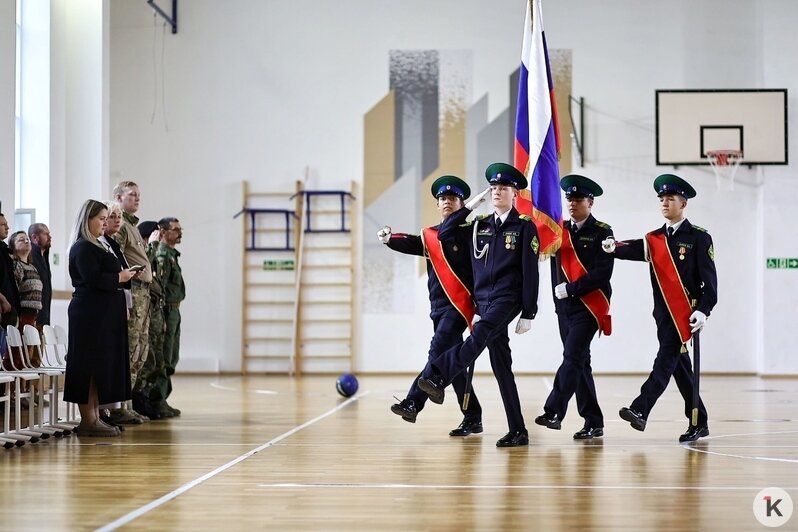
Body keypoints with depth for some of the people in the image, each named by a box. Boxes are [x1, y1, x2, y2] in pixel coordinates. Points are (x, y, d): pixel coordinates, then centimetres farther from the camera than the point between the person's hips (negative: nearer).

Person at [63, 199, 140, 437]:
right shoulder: (82, 248, -11)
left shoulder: (97, 246, 20)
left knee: (102, 364, 10)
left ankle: (94, 418, 13)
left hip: (103, 314, 10)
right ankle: (88, 420, -6)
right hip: (90, 314, -10)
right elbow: (92, 278, -21)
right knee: (90, 365, -8)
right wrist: (119, 277, -11)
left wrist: (125, 276, 8)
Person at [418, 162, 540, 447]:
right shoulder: (479, 226, 15)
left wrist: (528, 314, -8)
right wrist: (468, 208, 9)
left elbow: (530, 272, -4)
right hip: (482, 300, 5)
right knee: (501, 366, 4)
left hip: (508, 298, -5)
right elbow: (443, 235, 15)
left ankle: (436, 377, -50)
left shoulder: (525, 227, 0)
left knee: (479, 336, -34)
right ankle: (518, 431, 7)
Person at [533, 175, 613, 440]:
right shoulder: (560, 230, 11)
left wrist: (571, 288, -17)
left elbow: (602, 274, -13)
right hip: (564, 307, 6)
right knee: (579, 362, 8)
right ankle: (593, 423, 13)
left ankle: (553, 412, -20)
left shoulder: (601, 232, -5)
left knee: (572, 358, -16)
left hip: (589, 307, -6)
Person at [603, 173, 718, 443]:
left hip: (687, 313, -6)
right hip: (663, 314, 6)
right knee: (680, 367, 10)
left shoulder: (699, 238, -2)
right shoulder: (654, 239, 13)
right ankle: (699, 423, 18)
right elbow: (635, 250, -6)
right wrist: (614, 248, -28)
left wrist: (703, 310, -15)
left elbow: (709, 278, -6)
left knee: (666, 359, -15)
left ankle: (640, 411, -25)